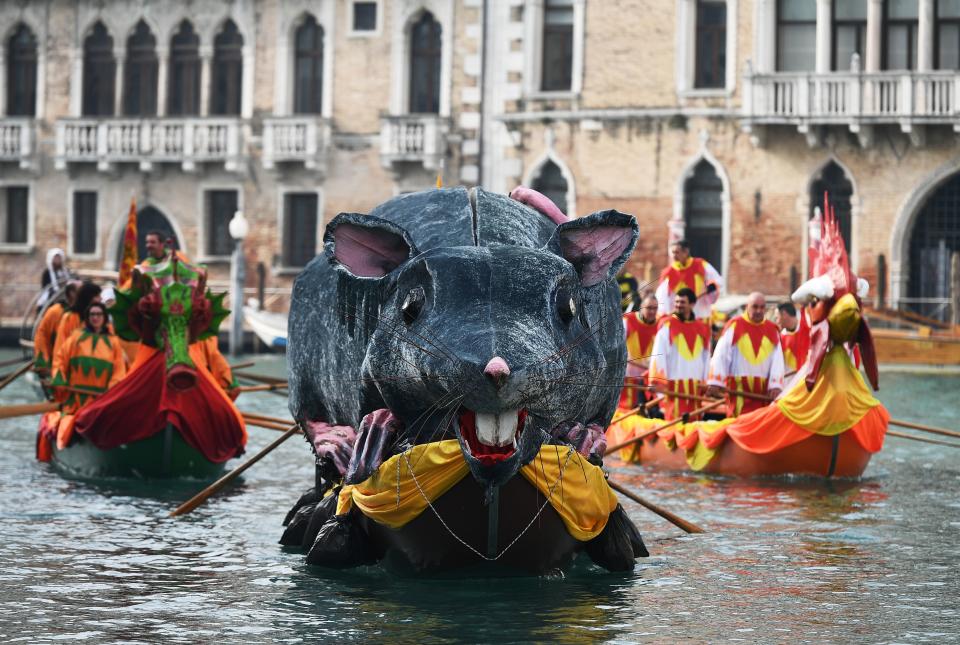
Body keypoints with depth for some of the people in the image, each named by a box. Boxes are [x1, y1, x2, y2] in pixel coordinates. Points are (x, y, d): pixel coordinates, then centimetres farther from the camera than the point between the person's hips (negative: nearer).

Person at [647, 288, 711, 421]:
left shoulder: (702, 329, 12)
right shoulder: (667, 325, 0)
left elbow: (706, 358, 15)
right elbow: (658, 355, -6)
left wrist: (705, 382, 11)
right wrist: (659, 381, -13)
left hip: (695, 386, 4)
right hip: (673, 385, -4)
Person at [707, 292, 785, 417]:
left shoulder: (772, 330, 9)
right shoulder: (734, 326, 0)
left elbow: (777, 360, 2)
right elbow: (721, 356, -4)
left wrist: (776, 386, -11)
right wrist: (715, 382, -13)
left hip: (764, 391, 3)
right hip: (738, 390, -3)